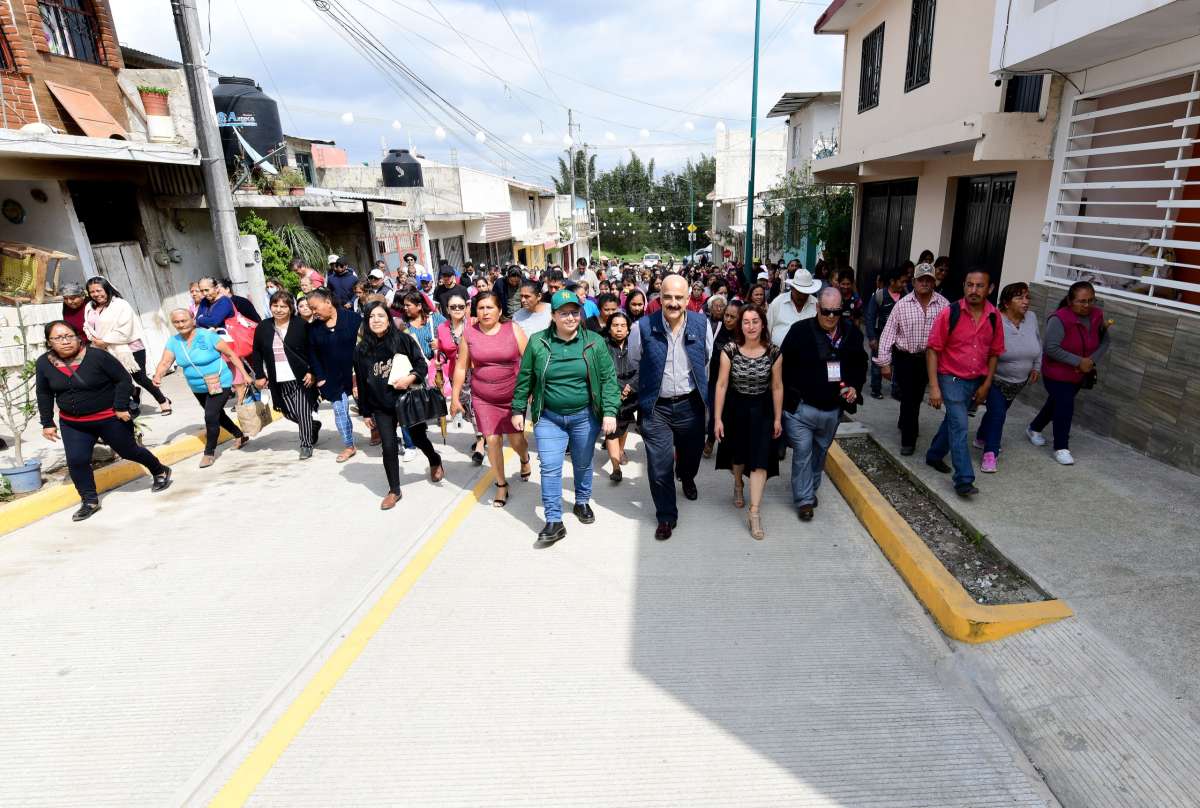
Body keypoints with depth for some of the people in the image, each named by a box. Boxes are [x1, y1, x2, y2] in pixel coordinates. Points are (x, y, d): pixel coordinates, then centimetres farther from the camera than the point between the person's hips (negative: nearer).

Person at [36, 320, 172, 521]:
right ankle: (90, 501, 11)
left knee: (128, 451, 10)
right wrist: (48, 423, 8)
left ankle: (160, 471, 35)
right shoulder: (44, 364, -4)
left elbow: (123, 379, -13)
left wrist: (121, 407, -17)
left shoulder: (97, 356, -19)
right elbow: (44, 395, 8)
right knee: (76, 461, -4)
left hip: (110, 418, -4)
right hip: (72, 424, 4)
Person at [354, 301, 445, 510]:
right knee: (389, 447, 0)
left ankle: (435, 462, 46)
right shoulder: (361, 349, -2)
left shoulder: (403, 339, -9)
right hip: (381, 406, 1)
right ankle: (394, 490, 17)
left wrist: (410, 378, -24)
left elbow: (422, 365, -4)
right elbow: (361, 383, 4)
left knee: (419, 438, 13)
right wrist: (365, 412, 6)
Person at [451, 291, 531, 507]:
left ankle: (524, 458, 41)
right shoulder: (469, 333, 0)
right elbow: (461, 367, 5)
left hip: (513, 396, -1)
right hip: (483, 399, 1)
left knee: (516, 439, 3)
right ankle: (501, 484, 19)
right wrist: (455, 397, 6)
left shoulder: (513, 330, -5)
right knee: (492, 440, 0)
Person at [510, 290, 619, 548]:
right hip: (548, 417, 0)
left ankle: (582, 503, 40)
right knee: (550, 468, -3)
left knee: (583, 465, 16)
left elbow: (608, 378, -5)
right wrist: (518, 410, 4)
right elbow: (524, 379, 3)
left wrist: (609, 411, -13)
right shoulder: (537, 342, -4)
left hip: (585, 417, 1)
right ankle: (554, 522, 6)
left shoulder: (594, 342, -5)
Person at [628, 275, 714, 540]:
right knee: (659, 466, 1)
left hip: (690, 404, 2)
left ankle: (687, 478, 60)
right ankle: (666, 517, 21)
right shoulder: (644, 327, -14)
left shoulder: (701, 324, -8)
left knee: (692, 451, 24)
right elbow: (635, 361, 5)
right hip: (656, 407, -2)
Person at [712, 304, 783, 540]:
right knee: (738, 453, 19)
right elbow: (722, 385, -11)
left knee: (760, 459, -6)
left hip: (762, 409, 0)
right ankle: (738, 486, 51)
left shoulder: (773, 352, -12)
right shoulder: (730, 350, -14)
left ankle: (754, 512, 1)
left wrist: (777, 418, -1)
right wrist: (717, 418, -11)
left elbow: (777, 387, -4)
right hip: (736, 408, 1)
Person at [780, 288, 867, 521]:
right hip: (801, 406, -4)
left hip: (833, 409, 5)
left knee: (820, 451, 19)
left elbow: (861, 364, 14)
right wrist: (790, 398, -9)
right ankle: (804, 499, 9)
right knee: (803, 452, -3)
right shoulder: (800, 331, -12)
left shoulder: (852, 332, 0)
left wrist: (855, 387, -2)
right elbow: (784, 364, -8)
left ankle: (812, 489, 38)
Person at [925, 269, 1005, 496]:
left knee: (953, 420, 19)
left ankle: (934, 455, 40)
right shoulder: (949, 313, -15)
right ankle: (964, 480, -7)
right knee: (959, 426, -10)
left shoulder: (994, 317, -3)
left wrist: (986, 385, 4)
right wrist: (934, 387, -17)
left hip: (976, 381, 5)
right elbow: (933, 350, -13)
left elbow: (994, 353, 7)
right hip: (951, 378, -5)